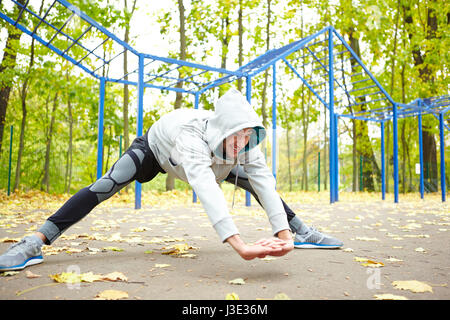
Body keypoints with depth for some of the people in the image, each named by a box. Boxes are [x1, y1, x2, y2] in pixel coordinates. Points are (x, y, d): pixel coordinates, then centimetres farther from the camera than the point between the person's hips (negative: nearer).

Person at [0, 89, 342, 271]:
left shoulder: (246, 142, -32)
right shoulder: (192, 137, -49)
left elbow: (264, 181, -40)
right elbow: (206, 189, -64)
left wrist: (284, 234, -53)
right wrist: (240, 245, -76)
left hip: (211, 157, 5)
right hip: (157, 146, -4)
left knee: (255, 179, -7)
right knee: (107, 185, -24)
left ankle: (300, 230, 10)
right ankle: (36, 243, -14)